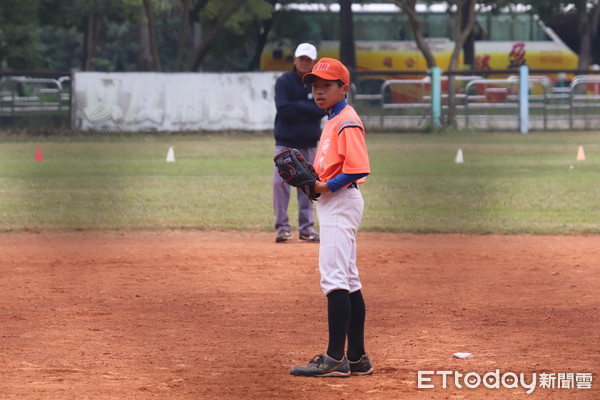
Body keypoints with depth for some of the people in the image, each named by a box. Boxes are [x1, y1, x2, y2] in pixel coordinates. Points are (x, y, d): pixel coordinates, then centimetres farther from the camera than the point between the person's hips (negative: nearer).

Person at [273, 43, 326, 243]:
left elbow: (322, 109, -9)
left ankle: (306, 227, 11)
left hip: (309, 143, 3)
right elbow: (283, 111, -16)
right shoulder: (284, 82, -4)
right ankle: (282, 226, -4)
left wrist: (297, 106, -14)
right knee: (280, 182, -10)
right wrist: (308, 110, -12)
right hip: (285, 142, -3)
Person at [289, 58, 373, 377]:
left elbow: (356, 168, -22)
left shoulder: (347, 122, -13)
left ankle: (335, 359, -18)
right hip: (331, 205, 11)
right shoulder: (332, 121, 18)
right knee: (348, 281, 13)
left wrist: (325, 186, -21)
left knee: (335, 277, -15)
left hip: (341, 200, -11)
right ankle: (357, 358, 18)